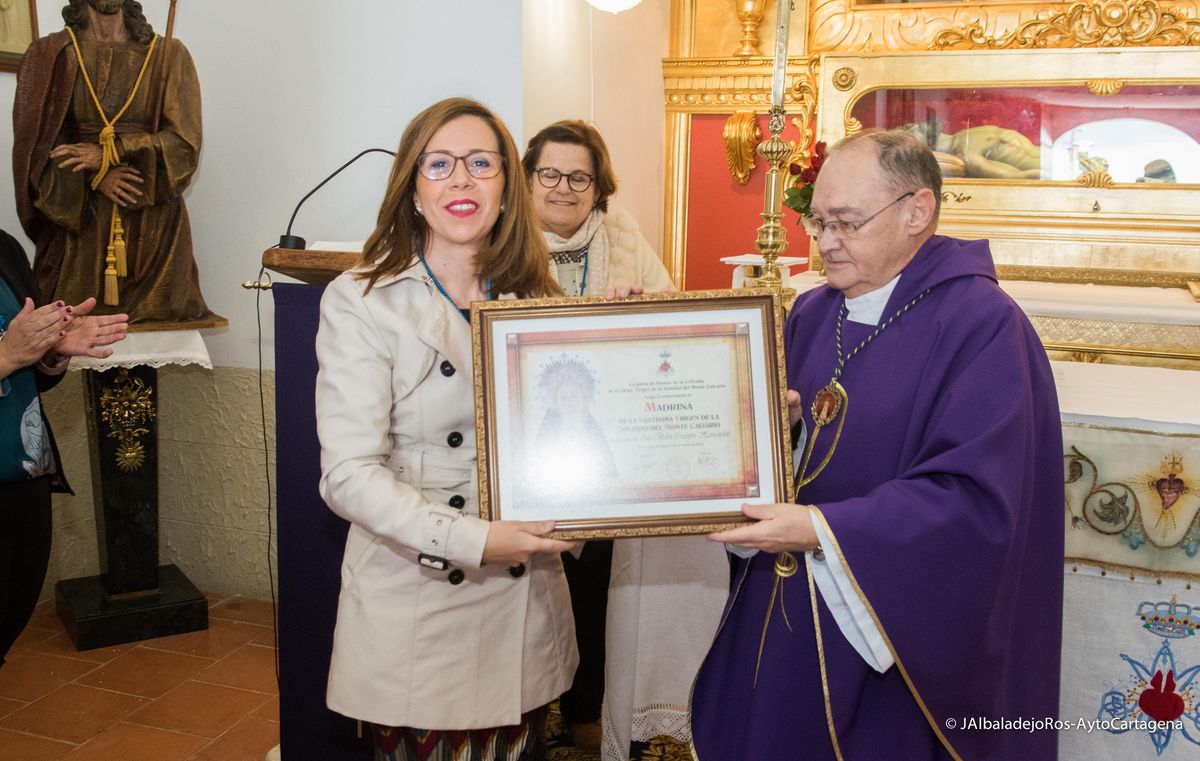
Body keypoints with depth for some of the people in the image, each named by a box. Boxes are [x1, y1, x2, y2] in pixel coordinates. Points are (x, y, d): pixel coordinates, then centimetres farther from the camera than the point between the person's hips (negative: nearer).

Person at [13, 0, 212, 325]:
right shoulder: (49, 55, 5)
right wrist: (95, 177, -14)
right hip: (76, 216, 0)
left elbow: (184, 142, -5)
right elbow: (34, 145, 1)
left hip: (154, 224, 0)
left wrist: (108, 155, -14)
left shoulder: (168, 55, 4)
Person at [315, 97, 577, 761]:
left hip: (525, 603, 4)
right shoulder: (361, 302, -8)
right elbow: (349, 473, -14)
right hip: (412, 600, -4)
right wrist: (470, 540, -23)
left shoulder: (533, 298, 7)